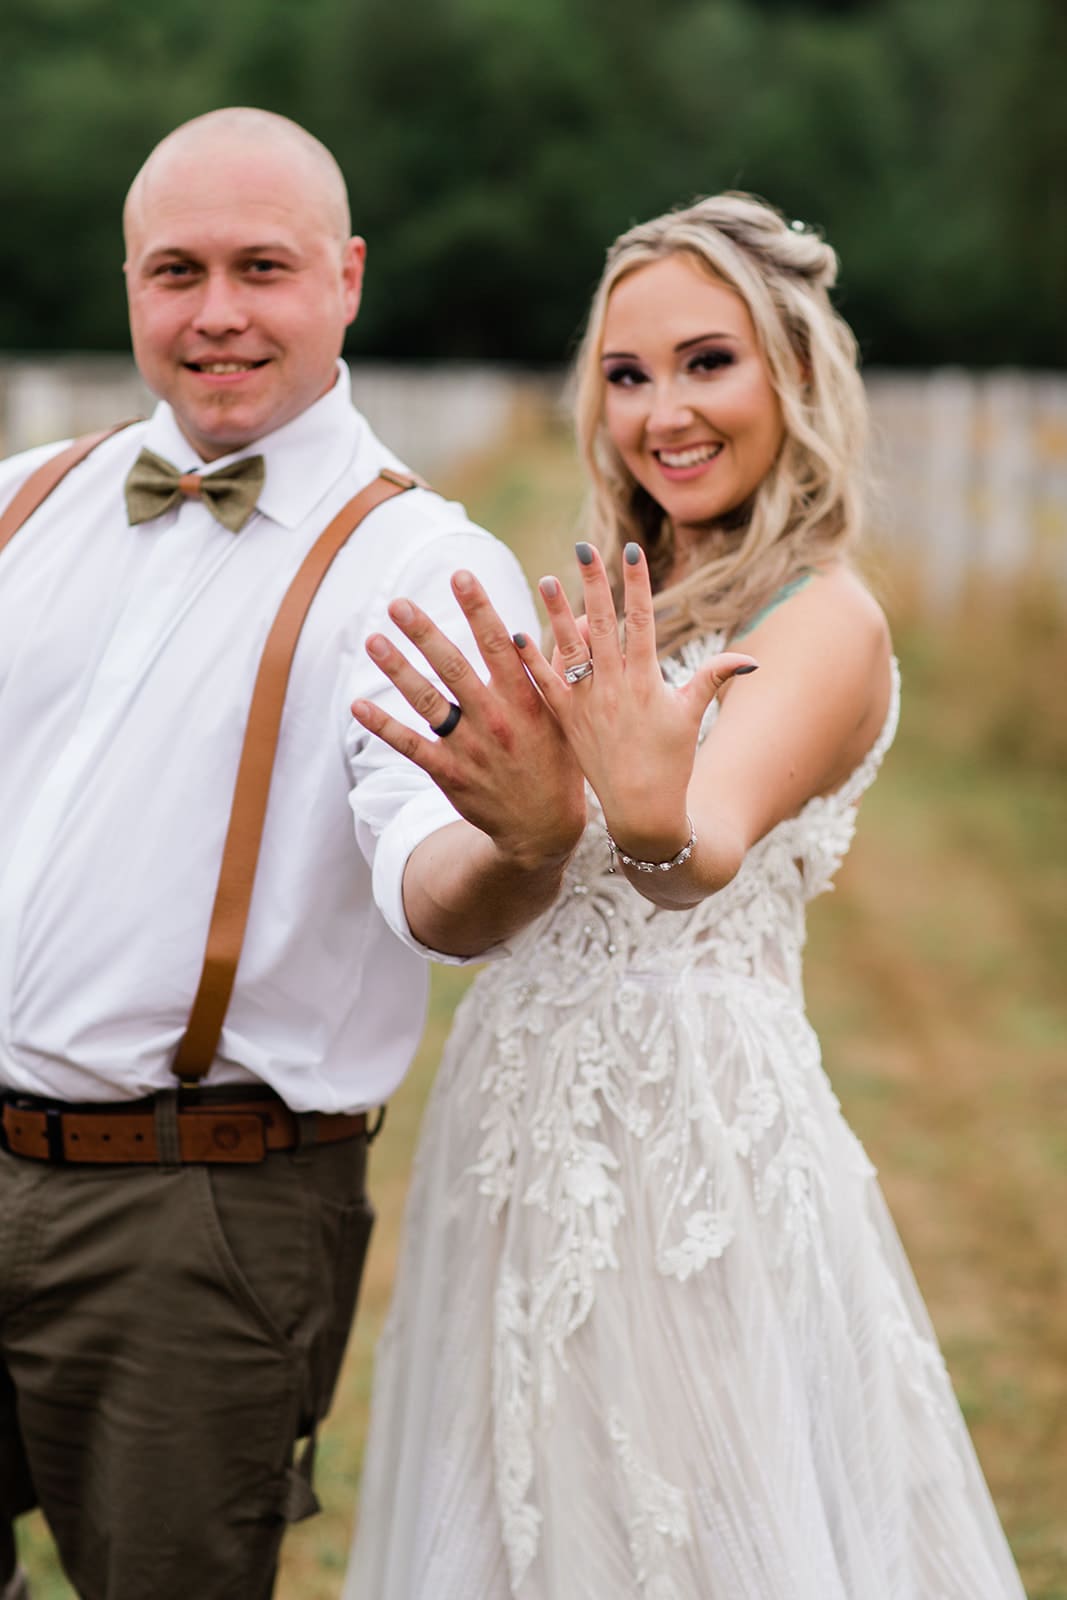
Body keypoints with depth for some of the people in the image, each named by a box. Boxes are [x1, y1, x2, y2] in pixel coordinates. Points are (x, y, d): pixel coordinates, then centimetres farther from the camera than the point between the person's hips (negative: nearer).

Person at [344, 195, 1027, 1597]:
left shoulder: (825, 621, -12)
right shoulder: (630, 604, 12)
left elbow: (706, 854, -34)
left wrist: (657, 816, -52)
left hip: (692, 1115, -8)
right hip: (533, 1124, 8)